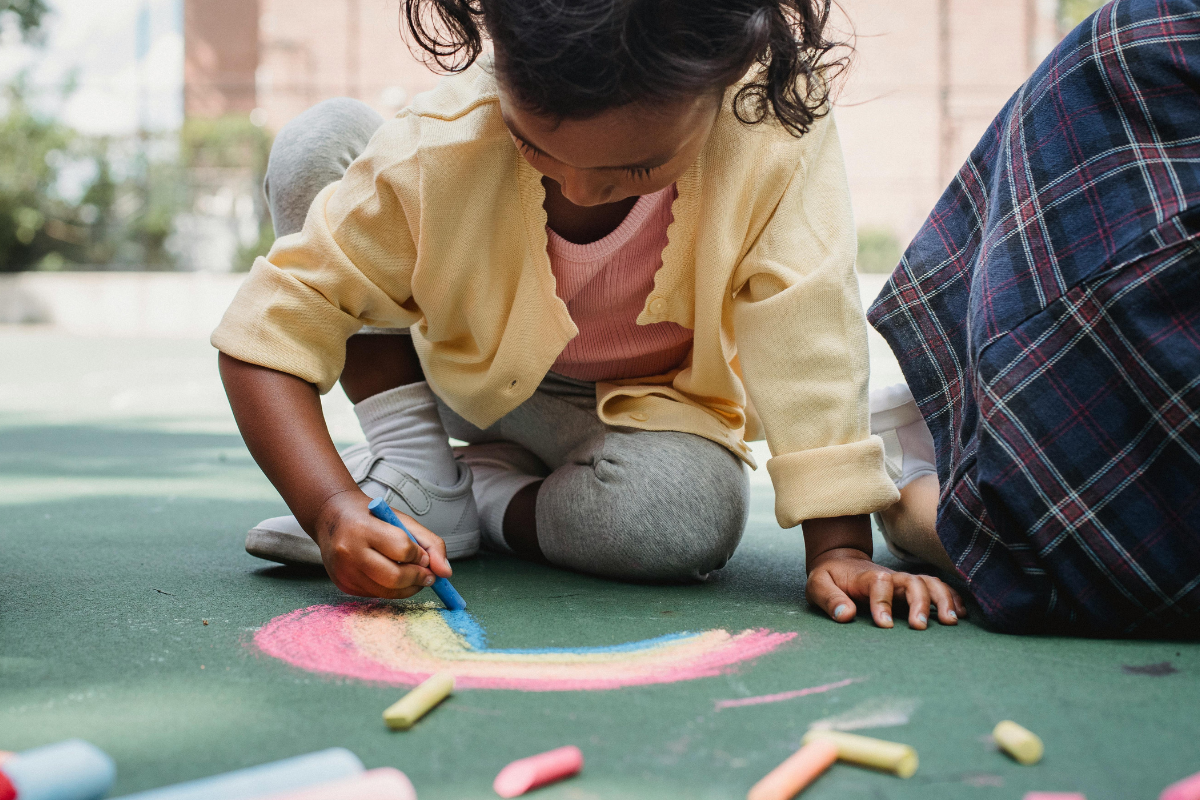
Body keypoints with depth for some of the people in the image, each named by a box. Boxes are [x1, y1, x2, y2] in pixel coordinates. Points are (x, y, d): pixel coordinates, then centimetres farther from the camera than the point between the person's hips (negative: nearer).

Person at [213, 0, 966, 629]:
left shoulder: (777, 133, -32)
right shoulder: (437, 148, -31)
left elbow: (811, 346, -28)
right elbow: (271, 332, -28)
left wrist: (841, 550, -33)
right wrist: (333, 510, -43)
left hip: (641, 410, 0)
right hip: (467, 378, 1)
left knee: (691, 517, -38)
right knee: (320, 142, -21)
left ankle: (485, 496, -5)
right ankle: (412, 467, -11)